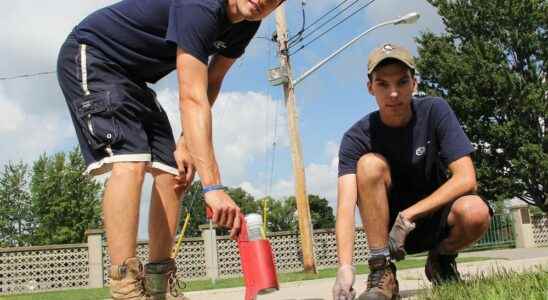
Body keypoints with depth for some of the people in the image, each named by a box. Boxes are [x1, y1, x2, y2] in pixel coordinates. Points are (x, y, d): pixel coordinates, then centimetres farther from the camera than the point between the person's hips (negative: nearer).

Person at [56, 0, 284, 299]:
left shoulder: (247, 24, -4)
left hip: (132, 77, 9)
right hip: (90, 57, -9)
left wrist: (186, 143, -4)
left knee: (171, 172, -1)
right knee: (130, 162, -28)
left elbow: (212, 83, 5)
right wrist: (213, 187, -43)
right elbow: (192, 99, -39)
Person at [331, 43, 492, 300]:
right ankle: (382, 273, -20)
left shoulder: (434, 111, -14)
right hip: (389, 224, 0)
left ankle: (441, 259, 2)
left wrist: (408, 216, -26)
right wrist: (345, 267, -44)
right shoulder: (357, 137, -16)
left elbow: (466, 179, -21)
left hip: (437, 215, 0)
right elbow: (346, 204, -28)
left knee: (475, 213, -34)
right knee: (370, 164, -28)